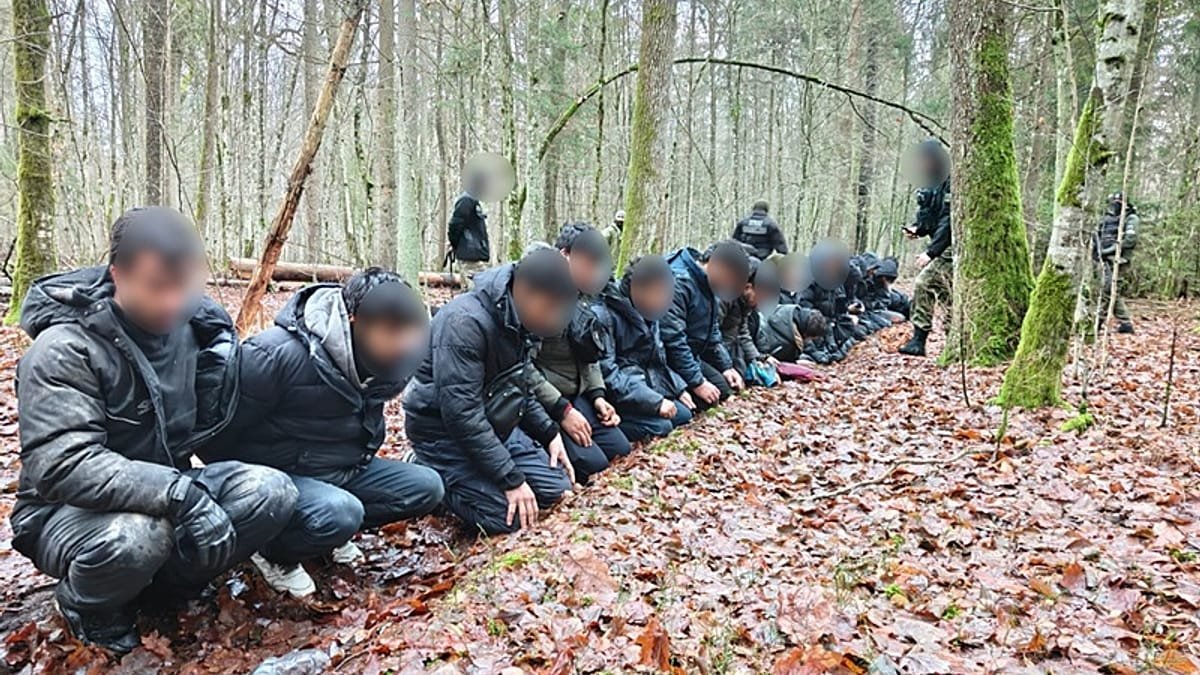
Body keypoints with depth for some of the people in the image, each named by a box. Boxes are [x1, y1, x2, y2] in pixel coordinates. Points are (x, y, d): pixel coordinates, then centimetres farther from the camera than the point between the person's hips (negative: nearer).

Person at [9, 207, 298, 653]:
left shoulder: (184, 324, -3)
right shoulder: (66, 349, -21)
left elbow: (207, 421, 6)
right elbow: (63, 467, -32)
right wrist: (180, 493, -39)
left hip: (168, 488, 5)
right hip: (67, 512, -5)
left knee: (272, 491, -19)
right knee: (138, 535, -39)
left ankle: (173, 579, 6)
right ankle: (87, 603, -2)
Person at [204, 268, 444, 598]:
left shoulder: (371, 360, -6)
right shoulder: (278, 354, -28)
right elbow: (218, 431, -19)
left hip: (346, 470, 7)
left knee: (426, 487, -5)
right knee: (339, 512, -35)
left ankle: (332, 532, 7)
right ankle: (274, 552, -3)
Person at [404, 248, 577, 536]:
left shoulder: (521, 320, 0)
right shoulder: (465, 322, -28)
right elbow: (462, 416, -30)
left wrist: (549, 432, 3)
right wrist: (511, 478, -27)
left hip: (496, 426, 9)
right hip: (445, 431, -9)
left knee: (556, 487, 4)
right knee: (505, 515, -20)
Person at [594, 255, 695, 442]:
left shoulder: (646, 312, 9)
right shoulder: (604, 314, -20)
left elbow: (657, 359, 20)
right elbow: (607, 373, -24)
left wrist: (679, 388, 8)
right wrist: (654, 401, -26)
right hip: (617, 394, -9)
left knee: (684, 414, 5)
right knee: (660, 426, -23)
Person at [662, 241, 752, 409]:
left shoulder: (708, 283, 5)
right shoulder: (678, 281, -25)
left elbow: (712, 331, 16)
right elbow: (673, 339, -28)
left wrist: (726, 365, 6)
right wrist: (697, 382, -25)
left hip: (691, 355, 10)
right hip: (669, 358, -9)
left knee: (724, 389, 5)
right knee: (707, 398, -19)